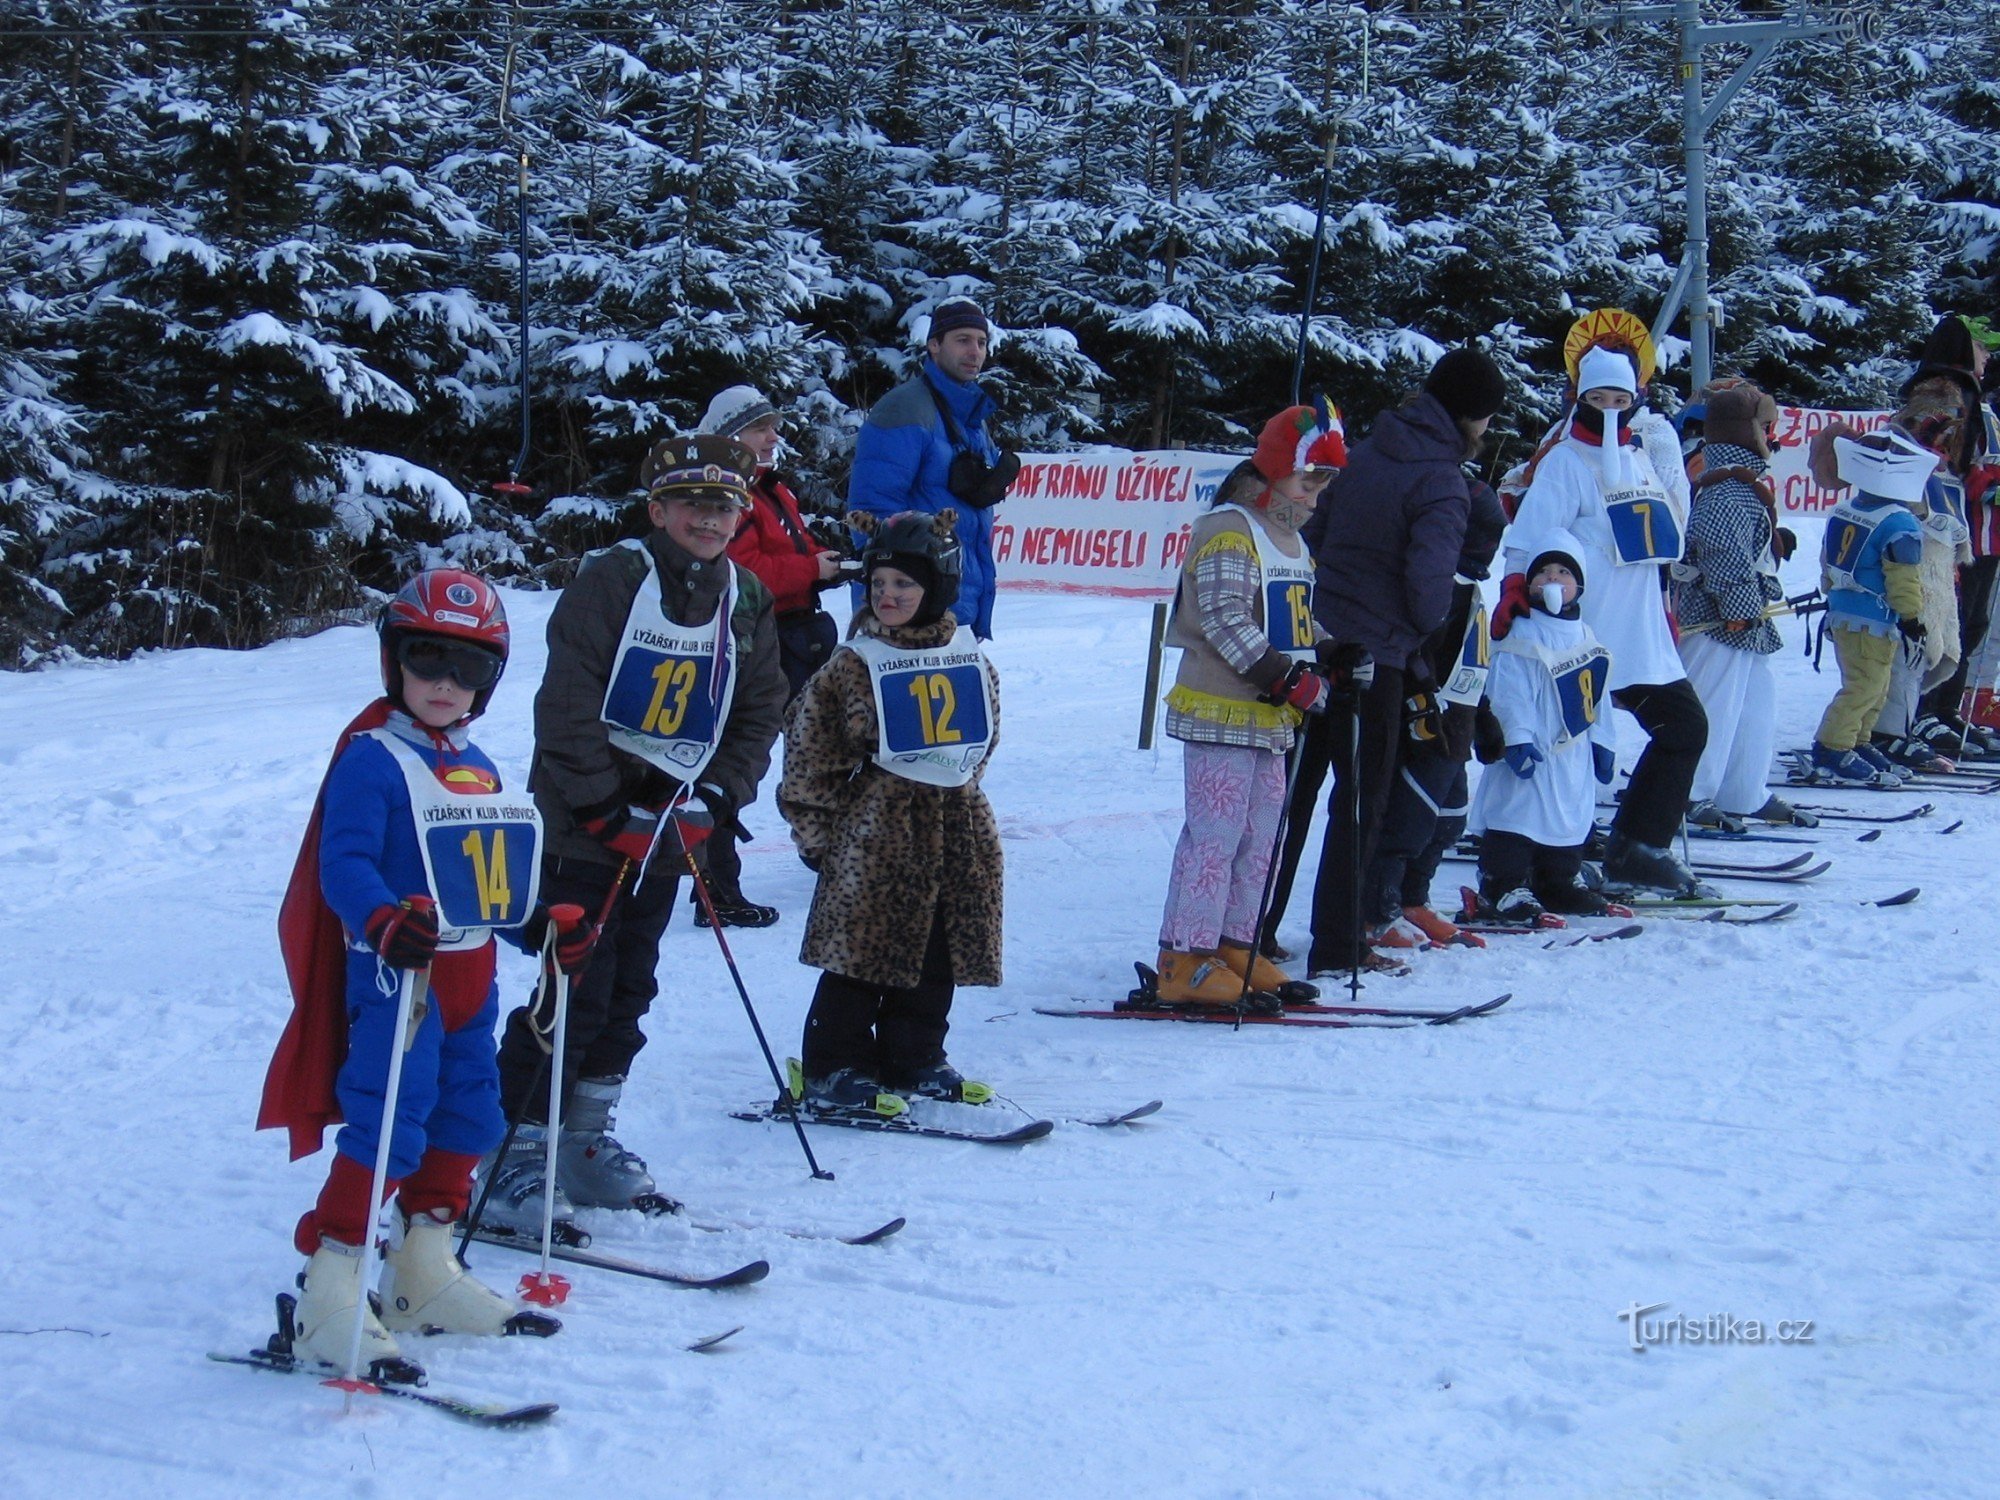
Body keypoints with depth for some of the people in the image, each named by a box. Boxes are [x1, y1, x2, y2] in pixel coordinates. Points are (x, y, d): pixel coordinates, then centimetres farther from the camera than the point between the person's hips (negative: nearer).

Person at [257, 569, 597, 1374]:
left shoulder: (475, 767, 16)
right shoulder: (371, 757, -10)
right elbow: (342, 864, -22)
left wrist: (545, 925, 11)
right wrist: (384, 922, -39)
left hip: (469, 977, 9)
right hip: (395, 976, -9)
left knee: (465, 1120, 14)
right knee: (387, 1129, -13)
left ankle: (424, 1278, 28)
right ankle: (328, 1300, -9)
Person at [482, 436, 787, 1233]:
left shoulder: (747, 601, 7)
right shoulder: (610, 580, -12)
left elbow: (760, 712, 12)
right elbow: (566, 704, -15)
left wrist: (713, 801, -2)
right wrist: (607, 810, -17)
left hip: (667, 830, 6)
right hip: (586, 827, -6)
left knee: (630, 993, 11)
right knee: (576, 992, -9)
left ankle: (584, 1139, 23)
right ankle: (513, 1151, -1)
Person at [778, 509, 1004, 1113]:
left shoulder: (971, 661, 5)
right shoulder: (852, 667, -6)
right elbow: (808, 758, -3)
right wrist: (818, 833, -4)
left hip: (957, 831, 5)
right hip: (876, 832, -4)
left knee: (938, 958, 10)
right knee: (861, 956, -2)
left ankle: (914, 1061, 25)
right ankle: (832, 1072, 8)